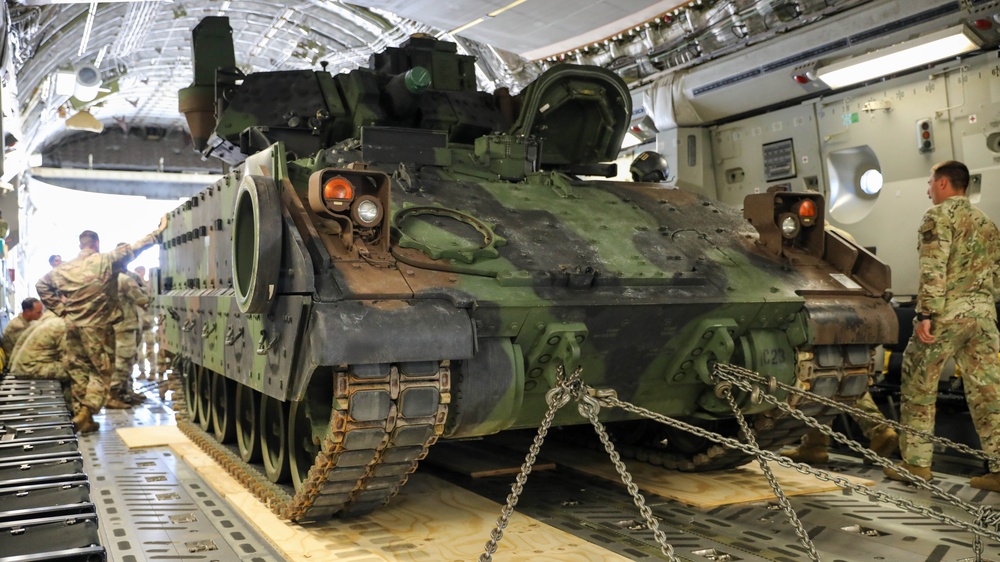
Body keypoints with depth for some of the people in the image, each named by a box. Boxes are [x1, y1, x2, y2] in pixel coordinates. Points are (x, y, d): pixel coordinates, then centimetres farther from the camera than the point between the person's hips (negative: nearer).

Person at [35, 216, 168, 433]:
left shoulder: (64, 268, 6)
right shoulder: (106, 261, -11)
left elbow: (41, 286, 16)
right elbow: (134, 248, -10)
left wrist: (60, 309, 15)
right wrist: (158, 232, -4)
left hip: (73, 326, 5)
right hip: (98, 327, -5)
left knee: (78, 370, 15)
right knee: (102, 372, 3)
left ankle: (79, 412, 17)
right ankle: (85, 413, -7)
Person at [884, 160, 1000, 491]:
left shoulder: (939, 215, -5)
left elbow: (933, 269, -16)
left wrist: (925, 314, -18)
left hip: (946, 313, -7)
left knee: (919, 389, 5)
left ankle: (916, 463, 9)